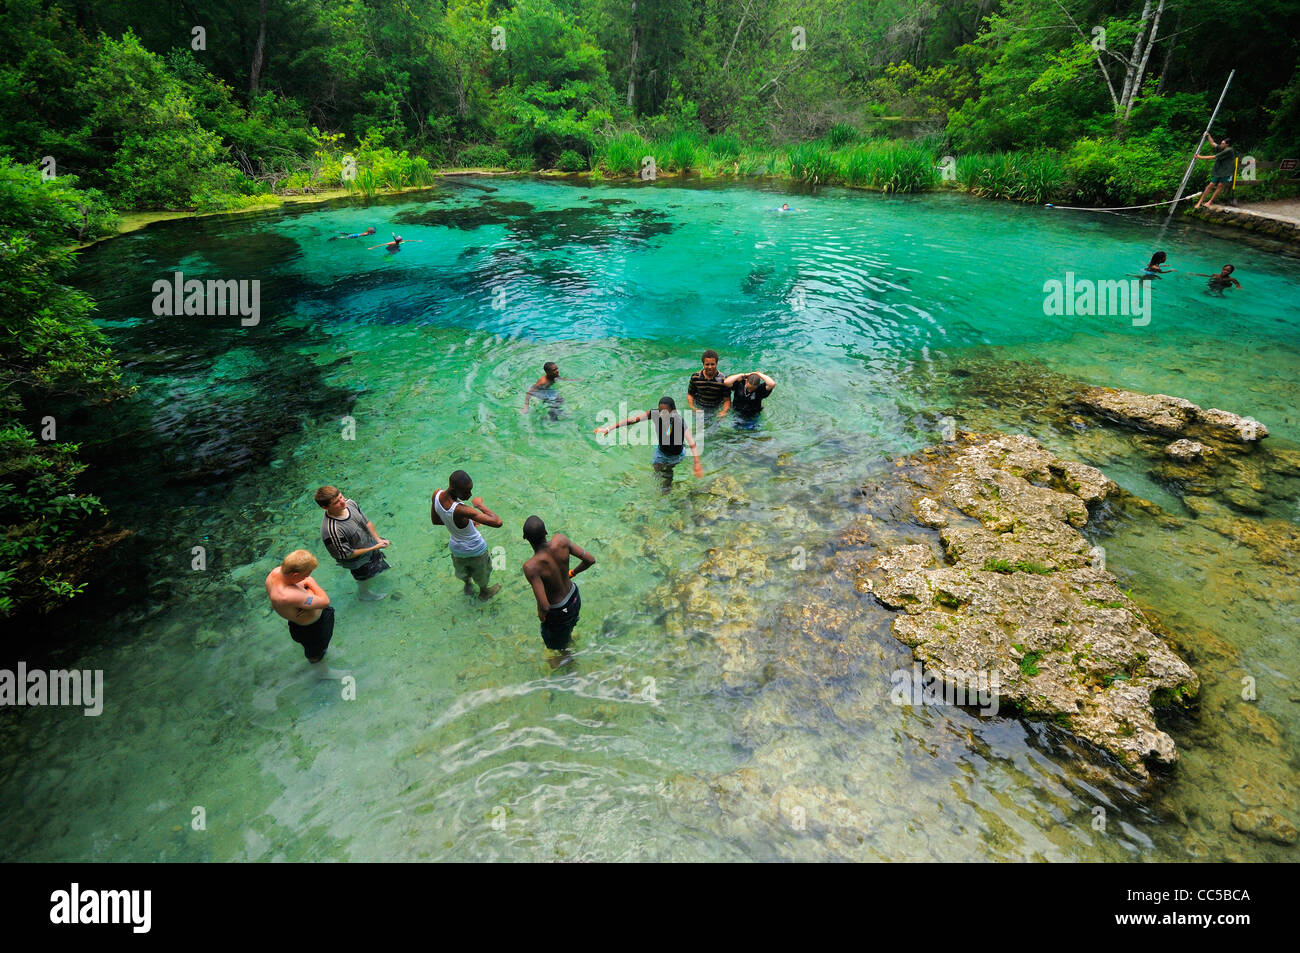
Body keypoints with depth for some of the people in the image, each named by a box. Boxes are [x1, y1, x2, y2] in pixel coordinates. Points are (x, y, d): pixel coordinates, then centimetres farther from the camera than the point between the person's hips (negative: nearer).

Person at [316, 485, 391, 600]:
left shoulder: (350, 503, -23)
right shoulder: (331, 531, -43)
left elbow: (367, 522, -4)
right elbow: (347, 555, -29)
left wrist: (378, 539, -12)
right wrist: (374, 548, -26)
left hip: (370, 544, 5)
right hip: (358, 561, -5)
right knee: (364, 582, 26)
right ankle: (363, 594, 58)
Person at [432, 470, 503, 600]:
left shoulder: (436, 495, -24)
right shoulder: (461, 510, -44)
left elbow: (434, 520, -3)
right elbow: (497, 522, -48)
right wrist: (480, 505, -32)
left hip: (456, 547, 5)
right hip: (476, 550, -5)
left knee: (462, 570, 38)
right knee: (482, 573, 29)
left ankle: (468, 585, 67)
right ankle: (484, 593, 58)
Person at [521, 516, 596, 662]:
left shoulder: (531, 567, -39)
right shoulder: (560, 540, -25)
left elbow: (544, 605, -36)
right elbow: (591, 560, -14)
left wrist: (541, 612, -12)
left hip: (559, 611, -5)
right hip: (575, 598, 5)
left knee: (558, 644, 31)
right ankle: (570, 637, 74)